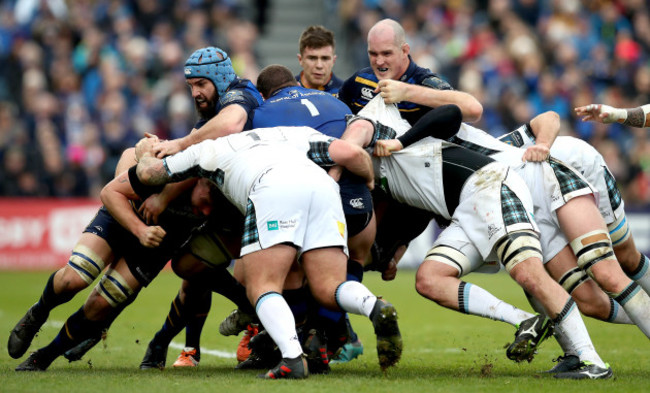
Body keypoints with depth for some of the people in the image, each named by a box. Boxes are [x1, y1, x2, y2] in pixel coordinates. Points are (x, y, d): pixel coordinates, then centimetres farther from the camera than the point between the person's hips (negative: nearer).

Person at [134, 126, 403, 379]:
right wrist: (370, 181, 44)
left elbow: (147, 173, 42)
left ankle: (292, 356, -25)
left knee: (262, 288, 2)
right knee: (330, 290, 6)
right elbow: (351, 153, 24)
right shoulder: (298, 134, 40)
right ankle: (376, 309, -26)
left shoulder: (212, 148, 36)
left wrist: (146, 153, 65)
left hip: (272, 190, -3)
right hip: (323, 186, 3)